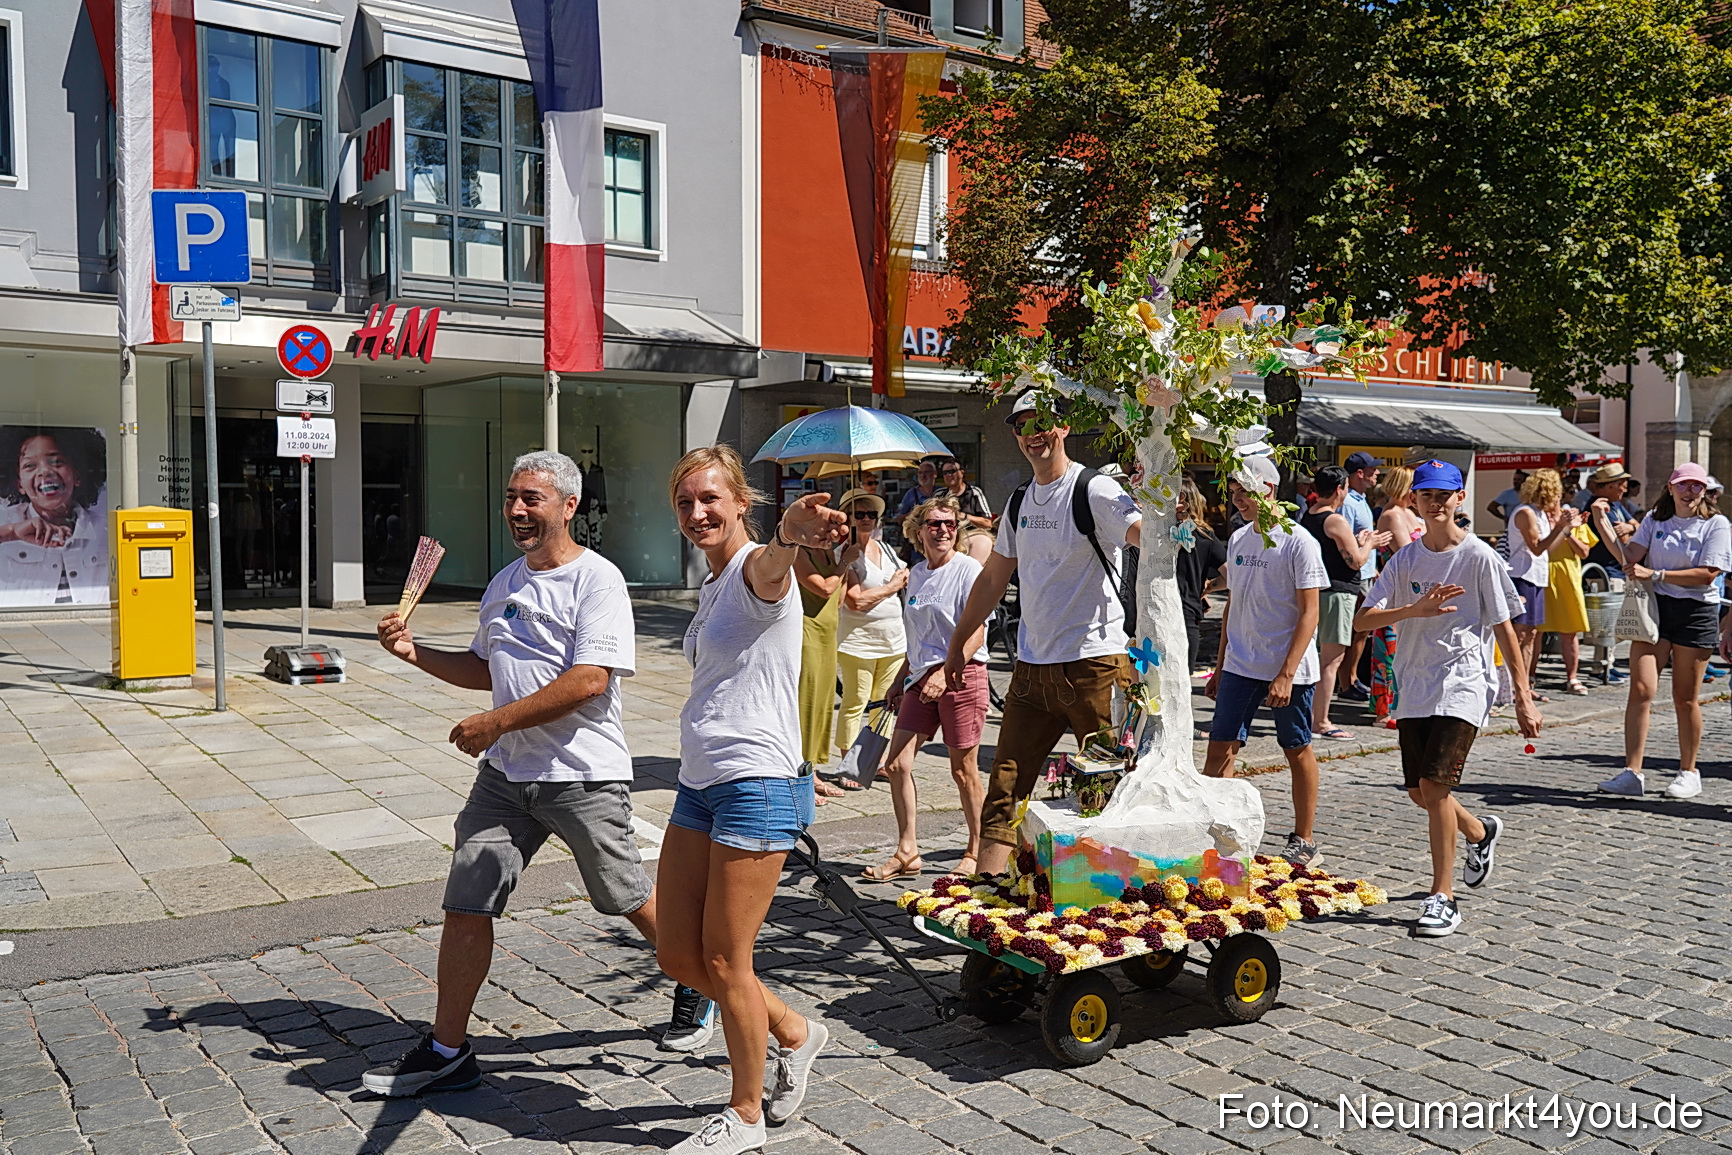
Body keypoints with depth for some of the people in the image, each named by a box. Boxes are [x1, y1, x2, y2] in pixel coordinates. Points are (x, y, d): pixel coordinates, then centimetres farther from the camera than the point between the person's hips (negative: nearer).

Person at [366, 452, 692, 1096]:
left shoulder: (596, 579, -12)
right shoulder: (503, 583, 13)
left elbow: (589, 680, -22)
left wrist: (496, 721, -19)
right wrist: (414, 652, 9)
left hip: (584, 775, -6)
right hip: (505, 774, 7)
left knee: (630, 900, 7)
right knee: (466, 906, 2)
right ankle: (447, 1051, 15)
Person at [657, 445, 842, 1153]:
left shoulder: (758, 572, -13)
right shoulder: (711, 589, 15)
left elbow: (772, 564, -40)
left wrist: (791, 534, -63)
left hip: (756, 787, -9)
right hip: (699, 784, 9)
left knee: (724, 960, 2)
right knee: (678, 957, 13)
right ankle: (795, 1033, 34)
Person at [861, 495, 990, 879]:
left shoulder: (968, 569, -8)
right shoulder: (916, 573, 13)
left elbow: (975, 636, -14)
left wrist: (945, 673, -25)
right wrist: (900, 679, 23)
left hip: (962, 674, -7)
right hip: (923, 678, 7)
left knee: (963, 771, 2)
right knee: (895, 764, 1)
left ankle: (976, 853, 19)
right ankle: (907, 852, 11)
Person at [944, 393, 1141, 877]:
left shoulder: (1095, 491, -8)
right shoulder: (1020, 502, 15)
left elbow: (1149, 535, -26)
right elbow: (993, 579, 23)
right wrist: (958, 644, 25)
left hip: (1094, 664, -7)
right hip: (1032, 668, 7)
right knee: (1004, 791, 3)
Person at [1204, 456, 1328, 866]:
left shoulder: (1298, 542, -9)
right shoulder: (1238, 540, 11)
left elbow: (1309, 614, -12)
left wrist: (1286, 674, -19)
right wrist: (1220, 667, 17)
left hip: (1289, 669, -5)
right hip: (1240, 666, 6)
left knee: (1298, 751, 7)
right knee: (1220, 748, -2)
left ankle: (1303, 842, 19)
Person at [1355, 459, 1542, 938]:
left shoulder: (1479, 557, -4)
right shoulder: (1405, 559, 7)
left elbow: (1503, 628, -2)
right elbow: (1364, 620, -3)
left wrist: (1523, 697, -4)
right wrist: (1415, 609, -20)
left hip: (1463, 684, -5)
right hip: (1415, 686, 5)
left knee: (1435, 783, -15)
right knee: (1419, 791, 11)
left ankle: (1443, 897, -3)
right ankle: (1481, 832, 43)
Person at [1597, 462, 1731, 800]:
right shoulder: (1655, 519, 9)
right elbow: (1631, 555, -4)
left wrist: (1655, 574, -17)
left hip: (1696, 613, -2)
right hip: (1654, 607, 2)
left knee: (1685, 697, 5)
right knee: (1640, 689, -9)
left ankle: (1688, 772, 21)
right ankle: (1632, 773, -8)